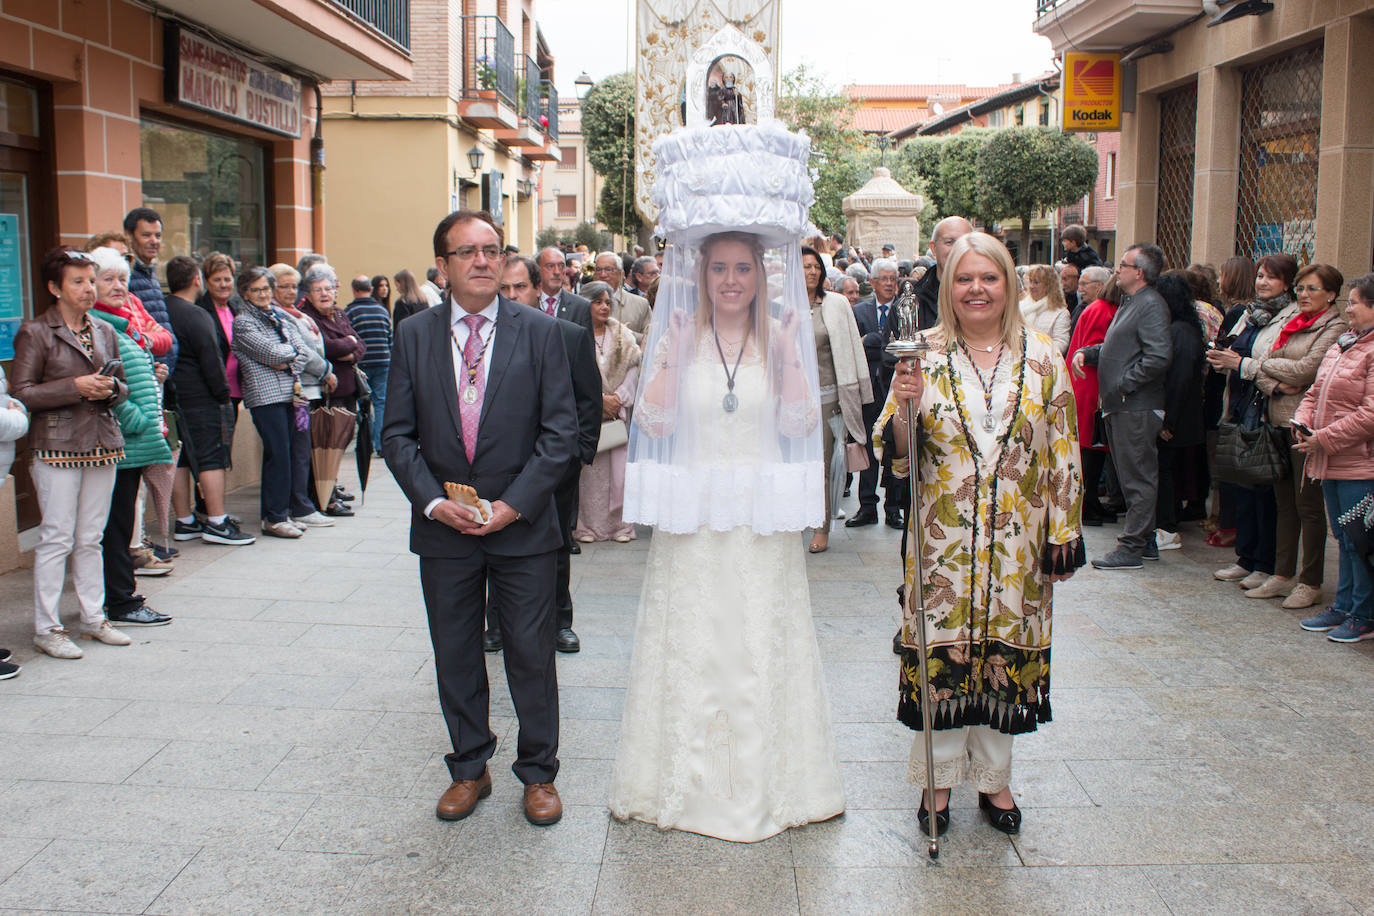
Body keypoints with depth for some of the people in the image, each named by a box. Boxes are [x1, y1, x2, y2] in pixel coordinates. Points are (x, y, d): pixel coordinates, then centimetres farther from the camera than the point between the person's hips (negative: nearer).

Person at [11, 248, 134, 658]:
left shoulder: (105, 331, 14)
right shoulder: (34, 333, -3)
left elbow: (122, 388, 20)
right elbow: (22, 393, -8)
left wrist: (111, 388, -3)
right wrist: (75, 386, -17)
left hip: (102, 444, 5)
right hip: (57, 446, -5)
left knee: (91, 538, 11)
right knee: (56, 538, -3)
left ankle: (94, 618, 20)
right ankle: (46, 628, 5)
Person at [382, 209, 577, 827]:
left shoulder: (540, 332, -1)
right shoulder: (414, 335, 4)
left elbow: (560, 429, -5)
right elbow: (397, 433, 3)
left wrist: (516, 503, -13)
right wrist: (432, 500, -10)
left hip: (522, 524, -2)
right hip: (443, 527, 2)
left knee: (532, 655, 6)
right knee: (455, 657, 12)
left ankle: (538, 774, 23)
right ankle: (469, 769, 29)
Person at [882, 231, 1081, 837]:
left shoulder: (1043, 360, 2)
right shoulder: (923, 358, 0)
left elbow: (1063, 455, 4)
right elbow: (893, 453, -1)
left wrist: (1063, 536, 1)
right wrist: (903, 406, -21)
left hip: (1016, 542, 1)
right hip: (943, 540, -1)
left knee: (1006, 652, 10)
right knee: (940, 653, 4)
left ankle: (994, 777, 27)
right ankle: (940, 778, 22)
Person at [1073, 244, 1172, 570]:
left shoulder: (1151, 305, -13)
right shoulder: (1129, 303, 19)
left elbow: (1158, 358, -24)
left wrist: (1123, 385, -17)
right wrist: (1085, 353, 9)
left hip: (1136, 408, -10)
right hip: (1120, 407, 10)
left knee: (1137, 479, -4)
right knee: (1133, 477, 15)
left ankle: (1131, 548, 0)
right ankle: (1145, 541, 24)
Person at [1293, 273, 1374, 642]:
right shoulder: (1342, 344, 14)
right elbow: (1316, 391, 21)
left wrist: (1325, 439, -19)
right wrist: (1303, 421, 2)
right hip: (1332, 463, 9)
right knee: (1343, 538, 17)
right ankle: (1344, 607, 27)